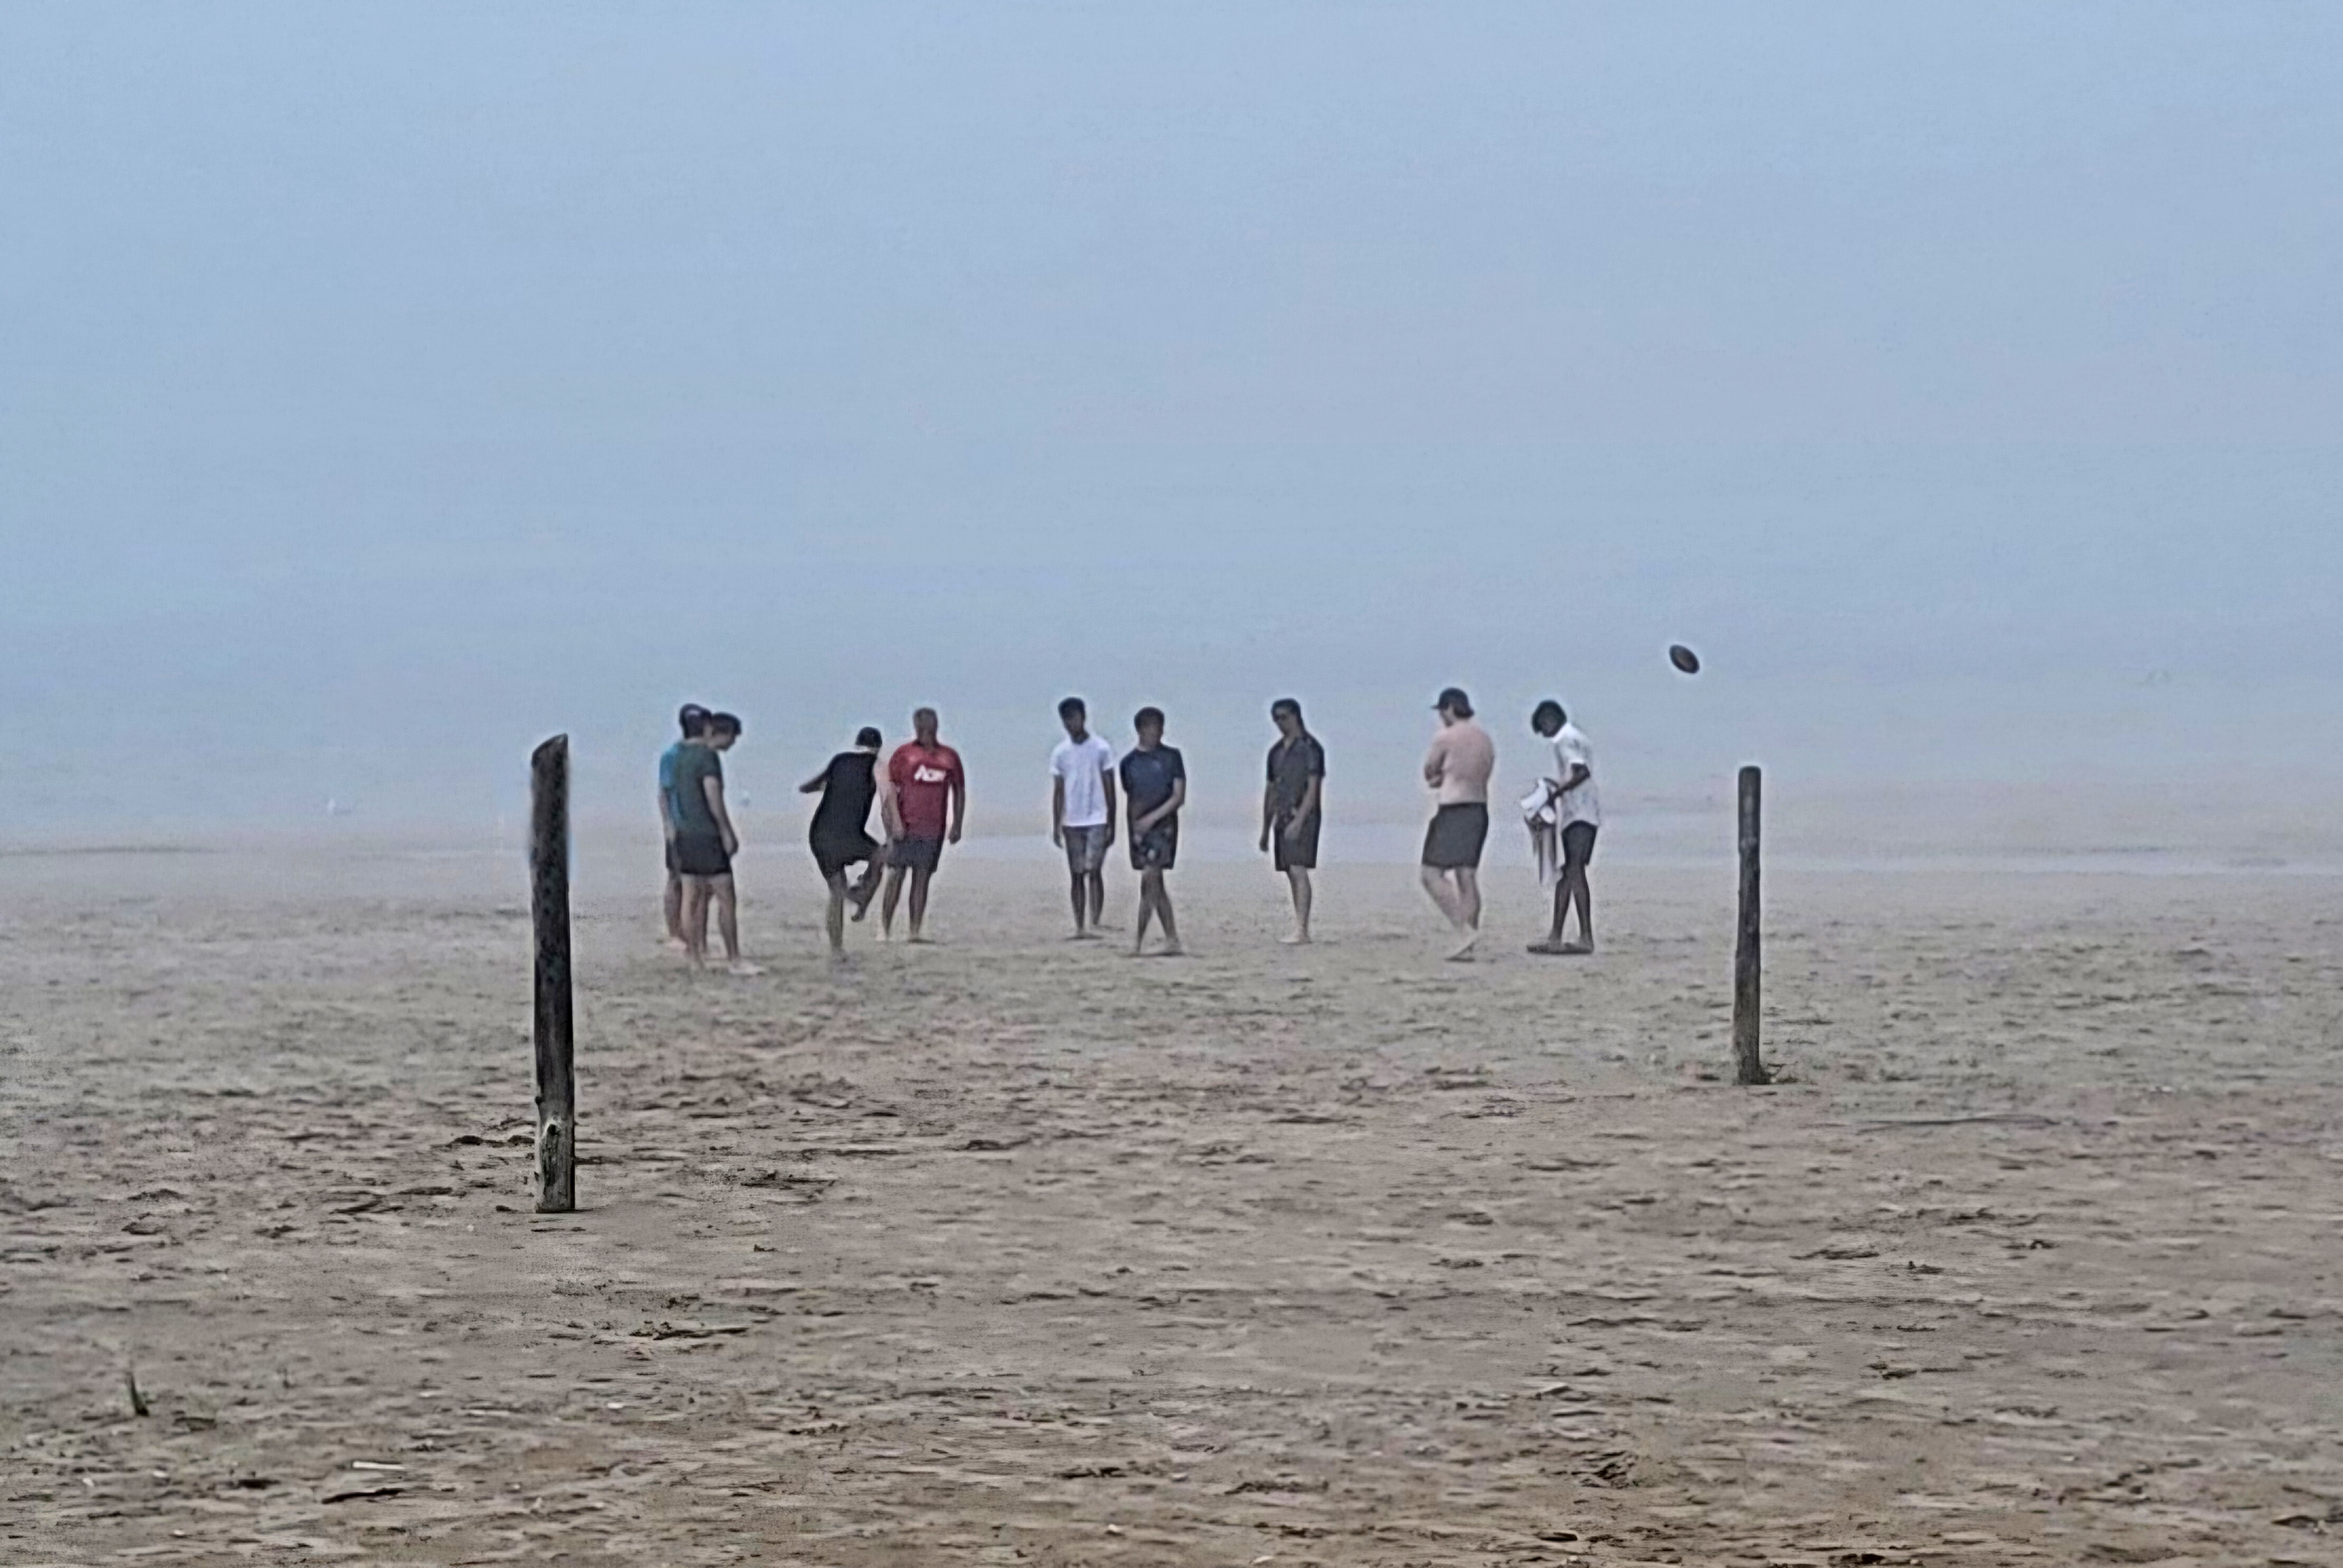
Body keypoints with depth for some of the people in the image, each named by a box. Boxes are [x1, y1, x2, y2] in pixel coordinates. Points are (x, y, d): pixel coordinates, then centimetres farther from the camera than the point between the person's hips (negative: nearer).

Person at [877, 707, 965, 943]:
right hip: (905, 827, -2)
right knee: (896, 875, -3)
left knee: (922, 879, 1)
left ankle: (916, 931, 1)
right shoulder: (904, 753, 3)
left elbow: (959, 791, 15)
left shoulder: (949, 756, 12)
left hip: (934, 830, 2)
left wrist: (957, 825, 8)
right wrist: (895, 821, -12)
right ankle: (885, 929, 0)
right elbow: (891, 788, -2)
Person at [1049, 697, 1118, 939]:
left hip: (1096, 821, -3)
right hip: (1071, 822, 3)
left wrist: (1111, 825, -3)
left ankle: (1093, 924, -16)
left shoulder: (1101, 749, -2)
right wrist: (1056, 826, 4)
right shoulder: (1060, 753, 7)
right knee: (1076, 875, 5)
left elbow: (1109, 789, 0)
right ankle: (1079, 926, 9)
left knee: (1094, 872, -13)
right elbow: (1058, 792, 10)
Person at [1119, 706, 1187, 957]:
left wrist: (1152, 818, -15)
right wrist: (1134, 826, 9)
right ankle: (1172, 939, 10)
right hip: (1139, 827, 4)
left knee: (1150, 878, -15)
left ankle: (1139, 939, -15)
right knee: (1156, 885, 6)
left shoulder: (1171, 757, 0)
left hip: (1163, 825, -4)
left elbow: (1179, 797, -5)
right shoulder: (1129, 762, 10)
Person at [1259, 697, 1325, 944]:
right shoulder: (1276, 752, 17)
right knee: (1292, 874, 6)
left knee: (1298, 870, -16)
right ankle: (1301, 930, 8)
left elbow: (1313, 787, -13)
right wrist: (1265, 830, 19)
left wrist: (1299, 821, -22)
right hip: (1282, 819, 8)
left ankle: (1301, 930, -21)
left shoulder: (1309, 747, -6)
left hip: (1302, 817, -8)